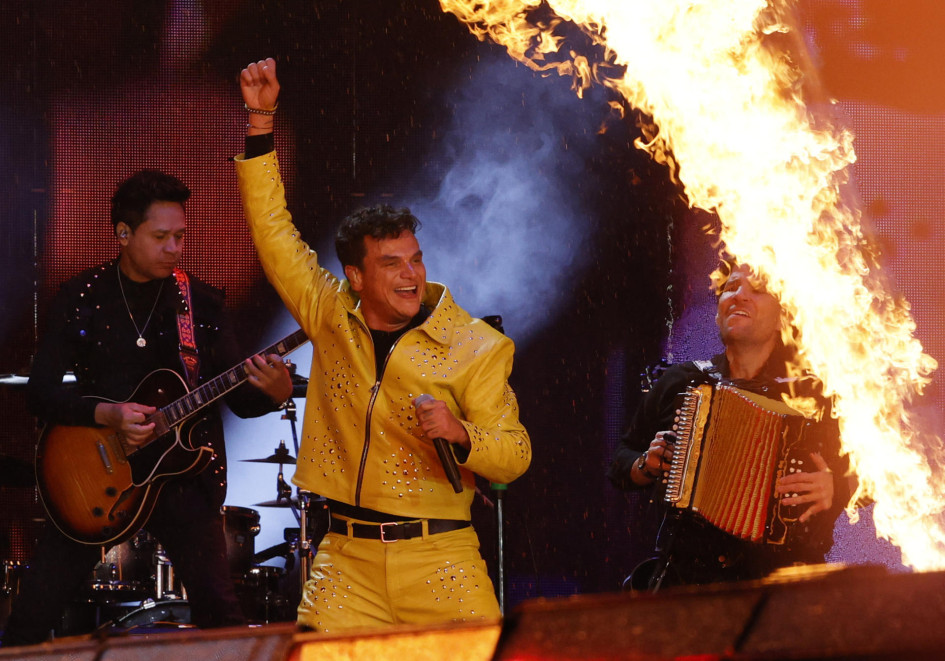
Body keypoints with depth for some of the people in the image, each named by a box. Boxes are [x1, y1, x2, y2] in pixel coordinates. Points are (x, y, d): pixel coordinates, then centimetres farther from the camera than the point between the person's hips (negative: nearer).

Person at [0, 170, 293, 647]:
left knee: (219, 612, -7)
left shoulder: (201, 302, 4)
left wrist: (273, 392, -21)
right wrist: (107, 414, -20)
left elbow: (239, 398, 2)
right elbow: (40, 392, -4)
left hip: (182, 475, 1)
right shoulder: (80, 298, 0)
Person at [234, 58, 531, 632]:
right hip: (347, 559, 2)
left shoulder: (477, 348, 0)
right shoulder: (332, 316, 8)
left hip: (440, 561, -2)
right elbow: (273, 229, 9)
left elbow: (515, 455, 1)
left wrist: (460, 434, -20)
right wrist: (261, 119, 6)